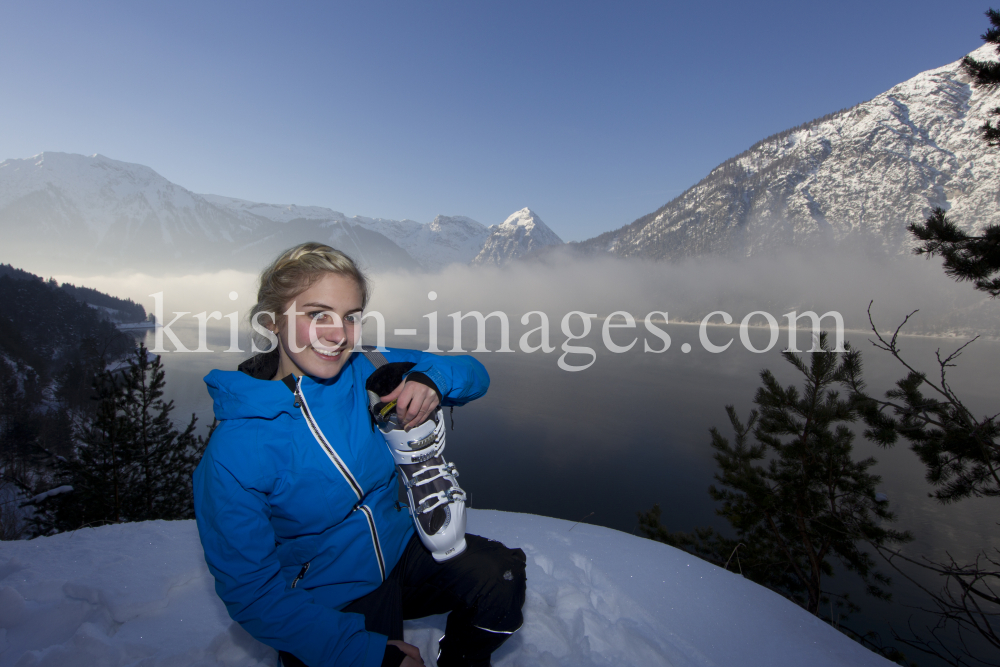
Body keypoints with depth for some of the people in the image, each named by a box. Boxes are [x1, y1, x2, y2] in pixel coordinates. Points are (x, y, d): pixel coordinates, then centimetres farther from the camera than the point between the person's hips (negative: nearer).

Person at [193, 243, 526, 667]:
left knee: (502, 575, -15)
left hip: (400, 549, 3)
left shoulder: (365, 372, -12)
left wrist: (431, 380, -31)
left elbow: (474, 375, -6)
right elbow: (251, 593, -16)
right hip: (327, 609, -2)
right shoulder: (233, 454, -23)